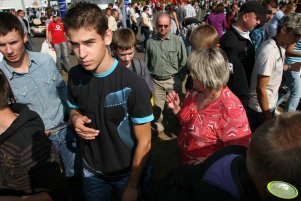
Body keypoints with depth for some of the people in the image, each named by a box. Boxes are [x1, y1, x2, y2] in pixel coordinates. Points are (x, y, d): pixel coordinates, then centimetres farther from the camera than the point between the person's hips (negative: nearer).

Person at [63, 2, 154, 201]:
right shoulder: (75, 76, -11)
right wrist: (76, 119, -14)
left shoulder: (133, 85, -27)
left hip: (128, 172, -4)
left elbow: (144, 142, -18)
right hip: (92, 170, 4)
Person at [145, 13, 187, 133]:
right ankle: (160, 129, 35)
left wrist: (178, 78, -3)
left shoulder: (178, 41, -6)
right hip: (156, 81, 2)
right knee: (157, 108, 12)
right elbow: (146, 63, 8)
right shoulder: (151, 42, 0)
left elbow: (183, 62, 0)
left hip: (173, 80, -1)